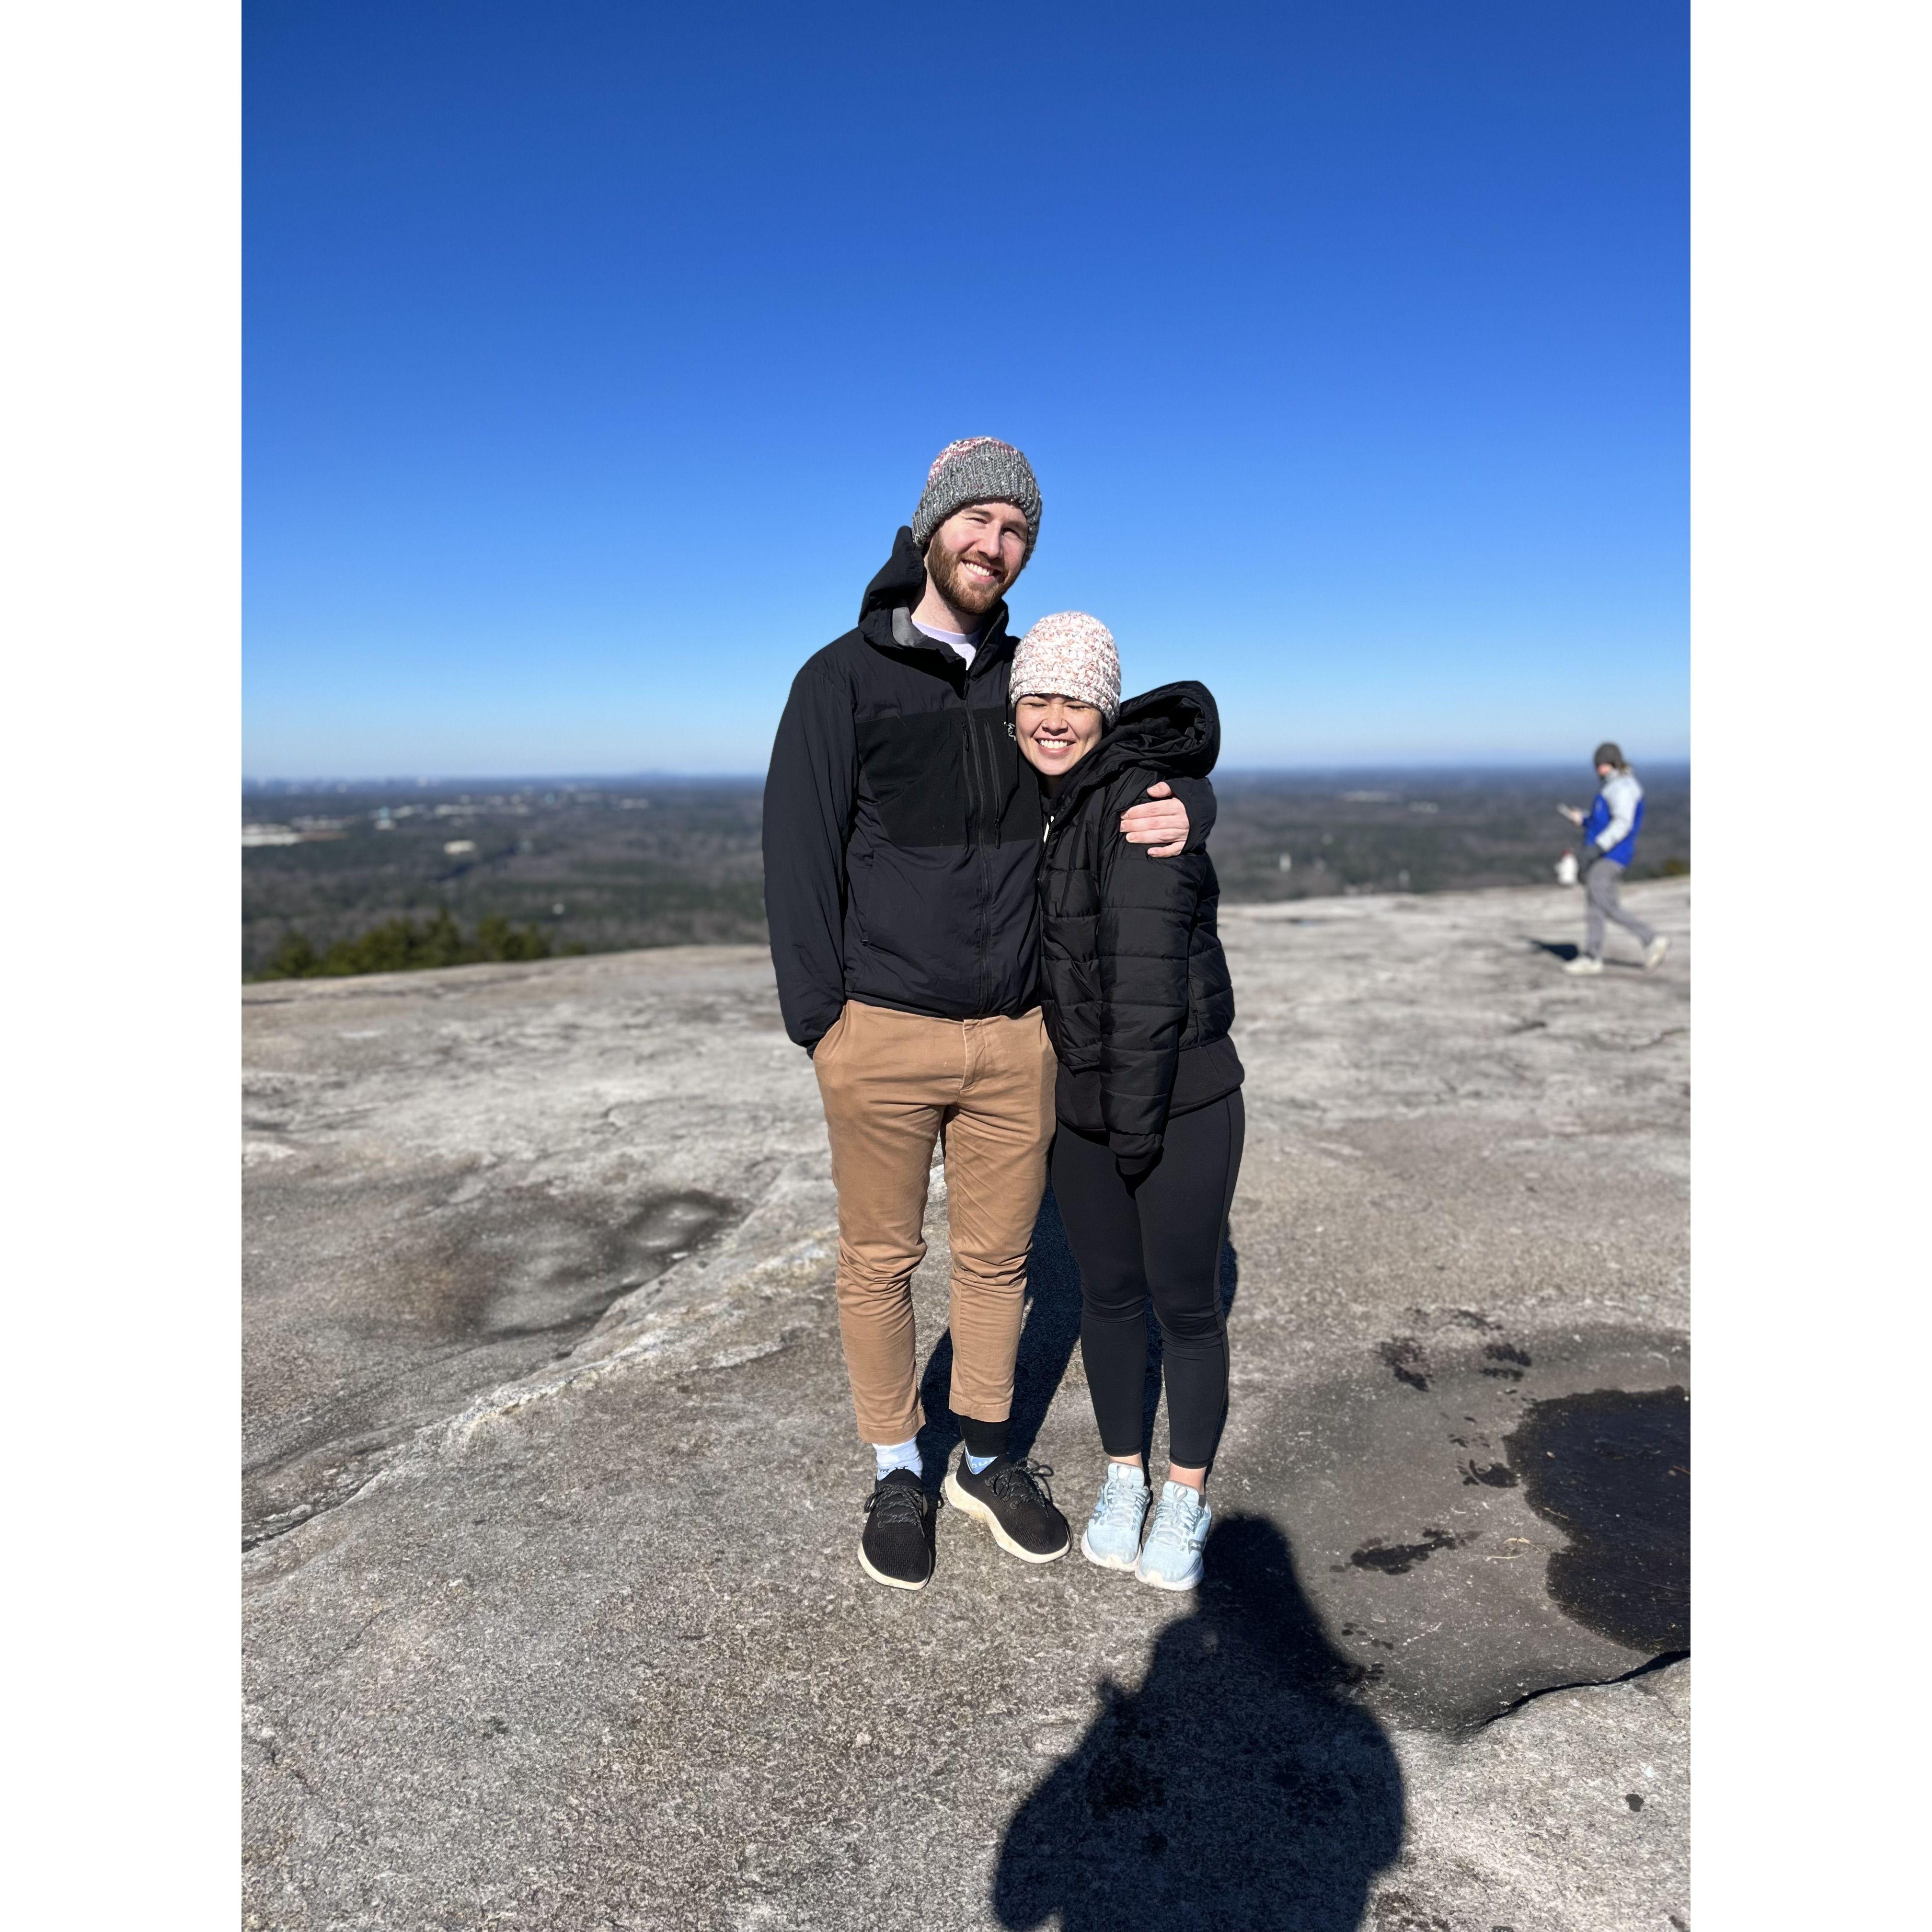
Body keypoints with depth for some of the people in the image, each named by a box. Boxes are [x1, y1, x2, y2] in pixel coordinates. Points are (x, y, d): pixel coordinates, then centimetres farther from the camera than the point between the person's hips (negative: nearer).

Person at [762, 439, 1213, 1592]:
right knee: (882, 1262, 10)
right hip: (883, 1033, -3)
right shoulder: (845, 677, -2)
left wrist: (1185, 809, -8)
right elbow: (800, 851, -4)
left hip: (1017, 1034, 4)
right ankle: (898, 1473, 31)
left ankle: (990, 1460, 35)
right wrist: (818, 1017, -10)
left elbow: (1160, 757, 17)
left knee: (998, 1258, 15)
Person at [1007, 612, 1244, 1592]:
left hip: (1181, 1102, -6)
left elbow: (1148, 968, -21)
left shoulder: (1144, 796, -17)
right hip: (1080, 1105, 6)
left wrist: (1137, 1119, -19)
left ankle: (1187, 1500, 29)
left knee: (1185, 1303, 8)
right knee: (1108, 1295, 16)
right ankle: (1123, 1480, 35)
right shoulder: (1031, 805, 7)